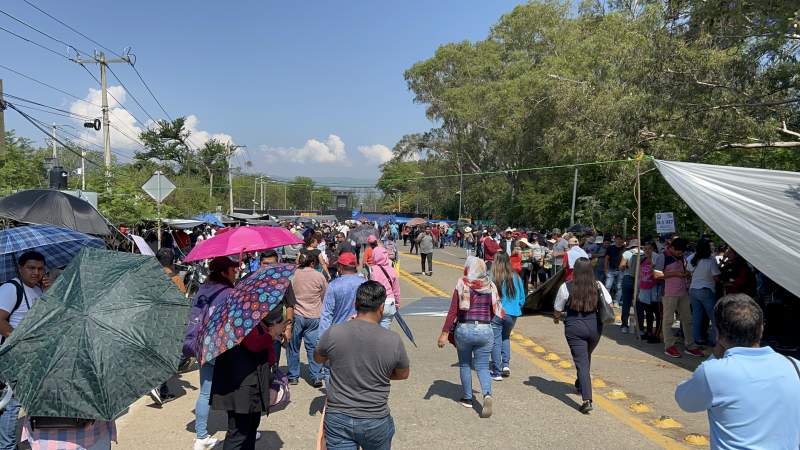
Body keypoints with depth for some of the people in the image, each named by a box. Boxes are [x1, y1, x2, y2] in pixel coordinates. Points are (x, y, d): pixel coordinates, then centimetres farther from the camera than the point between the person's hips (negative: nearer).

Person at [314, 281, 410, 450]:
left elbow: (318, 358, 9)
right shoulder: (393, 340, -14)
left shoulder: (333, 333, -12)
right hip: (375, 422, 0)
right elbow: (403, 374, 4)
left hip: (338, 419, 0)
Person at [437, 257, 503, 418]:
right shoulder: (490, 286, 2)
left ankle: (467, 398, 24)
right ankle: (487, 394, -14)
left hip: (464, 329, -2)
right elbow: (494, 312, 8)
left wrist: (444, 333, -6)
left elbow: (453, 311, -9)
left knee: (464, 364, 16)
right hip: (485, 330, 2)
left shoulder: (462, 285, -6)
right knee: (482, 366, 9)